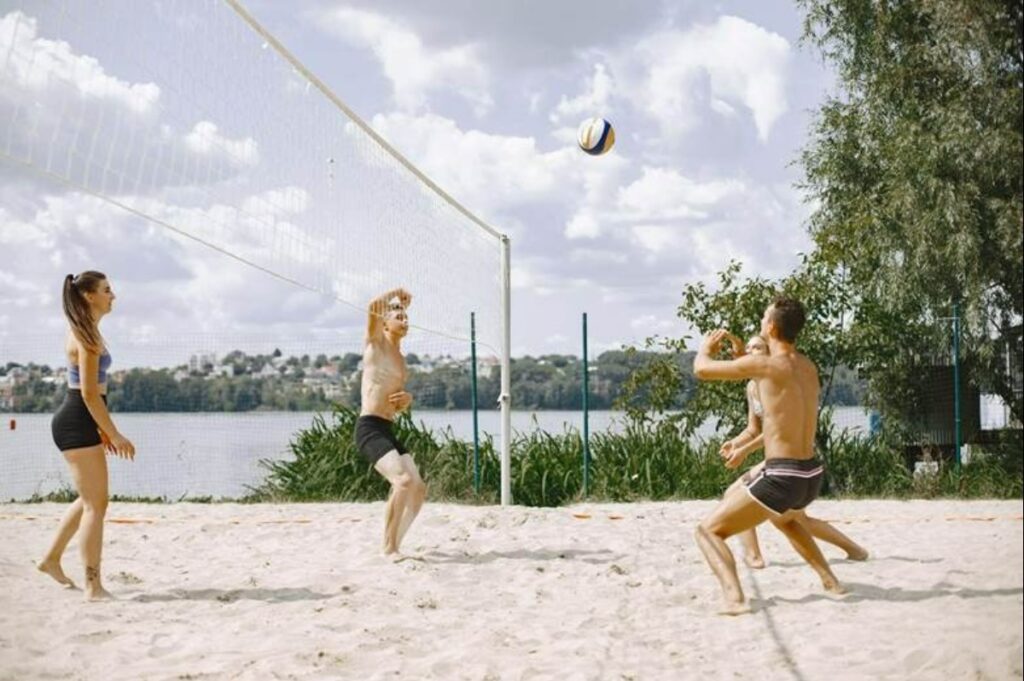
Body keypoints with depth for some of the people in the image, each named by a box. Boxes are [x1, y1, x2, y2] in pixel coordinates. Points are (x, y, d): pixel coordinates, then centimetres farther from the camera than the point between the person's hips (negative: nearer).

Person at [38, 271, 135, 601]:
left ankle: (51, 559, 33)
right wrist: (114, 434, -18)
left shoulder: (85, 333, 15)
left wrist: (102, 428, 21)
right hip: (76, 424, -10)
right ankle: (94, 586, -1)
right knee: (96, 504, -6)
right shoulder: (87, 337, -16)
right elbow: (89, 392, -21)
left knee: (90, 499, 21)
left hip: (79, 423, 10)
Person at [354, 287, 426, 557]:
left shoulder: (399, 357, 21)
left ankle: (394, 544, 13)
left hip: (387, 431, 9)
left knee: (419, 488, 4)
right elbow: (374, 307, -20)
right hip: (369, 428, -9)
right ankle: (389, 547, -17)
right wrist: (395, 295, -1)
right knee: (404, 480, -25)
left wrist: (406, 399, 5)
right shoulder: (376, 343, -1)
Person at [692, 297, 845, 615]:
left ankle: (734, 598, -21)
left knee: (708, 530, -1)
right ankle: (831, 582, 36)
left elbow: (702, 369, -4)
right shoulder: (808, 368, 9)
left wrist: (706, 348, 18)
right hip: (812, 475, 8)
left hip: (782, 477, -8)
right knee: (785, 518, 41)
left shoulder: (764, 364, -13)